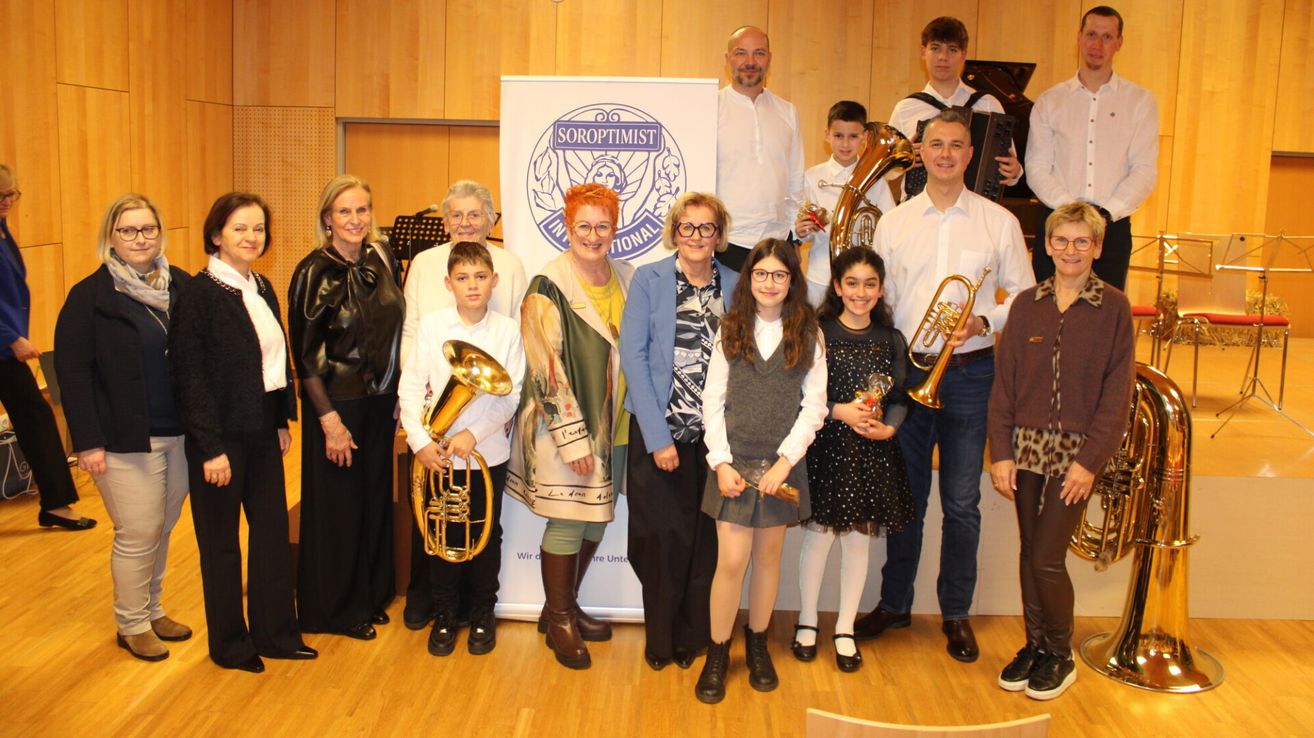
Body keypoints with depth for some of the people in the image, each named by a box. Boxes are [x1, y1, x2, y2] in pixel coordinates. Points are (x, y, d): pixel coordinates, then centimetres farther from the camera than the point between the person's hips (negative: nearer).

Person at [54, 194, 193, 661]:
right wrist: (88, 442, -12)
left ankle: (152, 610, 33)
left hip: (181, 434, 4)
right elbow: (72, 371, -8)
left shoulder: (182, 286, 4)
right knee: (137, 536, 3)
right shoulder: (90, 295, -7)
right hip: (126, 441, -4)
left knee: (162, 530, 14)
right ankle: (131, 625, 22)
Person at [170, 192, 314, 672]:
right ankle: (229, 644, 23)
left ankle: (275, 632, 27)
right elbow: (190, 378, -17)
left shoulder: (262, 288, 8)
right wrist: (211, 448, -18)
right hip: (222, 436, -7)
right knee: (222, 541, 8)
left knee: (272, 529, 12)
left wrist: (282, 421, 11)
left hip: (262, 432, 7)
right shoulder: (198, 294, -15)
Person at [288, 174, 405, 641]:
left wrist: (398, 398, 8)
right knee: (336, 509, 6)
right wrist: (329, 418, -16)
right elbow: (304, 353, -13)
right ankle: (334, 609, 22)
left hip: (381, 402, 6)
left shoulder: (382, 261, 4)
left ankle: (370, 595, 31)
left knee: (375, 501, 14)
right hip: (338, 405, -5)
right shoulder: (314, 271, -13)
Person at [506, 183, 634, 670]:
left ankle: (566, 606, 32)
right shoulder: (549, 288, -11)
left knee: (595, 521, 14)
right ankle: (558, 620, 19)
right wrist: (573, 439, -18)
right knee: (567, 523, 1)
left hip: (616, 428, 6)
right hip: (565, 428, -6)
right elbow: (546, 369, -15)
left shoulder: (627, 279, 7)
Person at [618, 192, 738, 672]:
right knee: (663, 535, 2)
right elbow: (633, 356, -6)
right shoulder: (649, 279, -1)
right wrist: (658, 436, -11)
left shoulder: (735, 286, 5)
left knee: (704, 539, 6)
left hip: (714, 434, 2)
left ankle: (690, 635, 25)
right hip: (659, 430, -2)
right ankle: (659, 636, 23)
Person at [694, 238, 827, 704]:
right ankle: (718, 653, 12)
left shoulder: (807, 335, 1)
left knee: (768, 557, 11)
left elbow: (814, 405, -2)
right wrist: (720, 461, -8)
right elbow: (713, 400, 1)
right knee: (731, 561, -4)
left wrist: (785, 460, -11)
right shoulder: (731, 331, 3)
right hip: (735, 462, 0)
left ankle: (757, 643, 30)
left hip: (782, 464, 1)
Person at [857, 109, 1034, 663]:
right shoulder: (893, 222, 7)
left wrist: (983, 321, -15)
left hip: (970, 373, -1)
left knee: (962, 503, 5)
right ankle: (894, 603, 26)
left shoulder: (999, 222, 2)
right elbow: (879, 299, 8)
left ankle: (956, 613, 20)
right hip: (907, 370, 2)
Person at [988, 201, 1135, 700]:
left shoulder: (1114, 308, -3)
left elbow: (1117, 392, -5)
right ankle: (1035, 644, 27)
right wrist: (1000, 452, -3)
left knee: (1047, 557, -4)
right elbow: (1004, 382, 4)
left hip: (1077, 450, -3)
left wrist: (1090, 461, -11)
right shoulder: (1027, 305, 5)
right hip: (1027, 446, 3)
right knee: (1030, 553, 11)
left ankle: (1060, 656, 16)